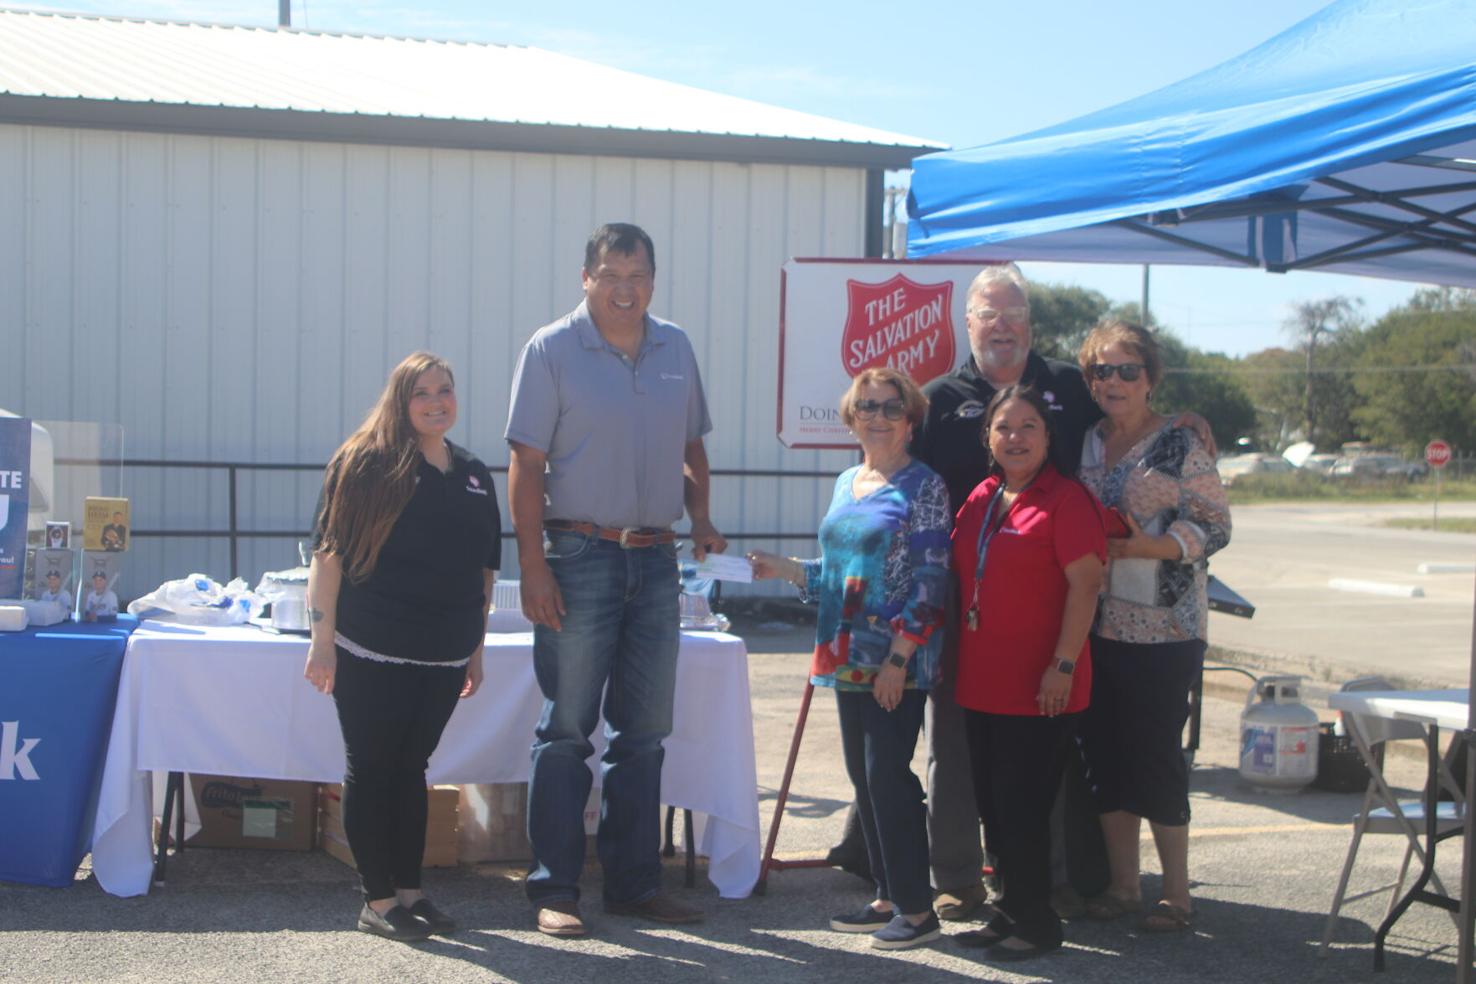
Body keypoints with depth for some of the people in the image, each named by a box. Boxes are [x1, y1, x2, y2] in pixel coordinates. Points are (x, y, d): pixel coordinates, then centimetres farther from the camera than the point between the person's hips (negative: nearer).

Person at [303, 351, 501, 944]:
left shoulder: (472, 477, 11)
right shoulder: (367, 464, -5)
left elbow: (484, 569, 17)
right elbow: (328, 555, -8)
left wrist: (475, 649, 15)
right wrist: (322, 642, -13)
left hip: (442, 658, 5)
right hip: (371, 653, -5)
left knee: (411, 769, 13)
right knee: (371, 770, 3)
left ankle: (410, 893, 21)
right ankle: (378, 900, 11)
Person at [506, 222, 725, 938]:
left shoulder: (676, 348, 10)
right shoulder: (551, 350, -4)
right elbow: (526, 465, -8)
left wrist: (701, 520, 3)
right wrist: (533, 565, -14)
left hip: (655, 558, 5)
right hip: (580, 554, -5)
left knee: (644, 731, 10)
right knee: (566, 729, -1)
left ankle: (634, 883, 19)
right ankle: (554, 888, 6)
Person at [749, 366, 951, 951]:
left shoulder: (922, 486, -8)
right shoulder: (847, 483, 14)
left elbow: (930, 579, -13)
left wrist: (898, 657, -18)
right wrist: (785, 570, 8)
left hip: (897, 662, -8)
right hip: (849, 657, 8)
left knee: (888, 776, -7)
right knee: (863, 777, 11)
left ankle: (916, 908, 3)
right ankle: (887, 897, 22)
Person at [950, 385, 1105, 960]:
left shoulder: (1066, 499, -10)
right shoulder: (980, 499, 13)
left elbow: (1085, 584, -15)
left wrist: (1063, 665, -20)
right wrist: (956, 663, 18)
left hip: (1039, 690, -8)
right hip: (981, 685, 8)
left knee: (1021, 809, -3)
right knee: (993, 805, 13)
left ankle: (1035, 924, 10)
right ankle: (1011, 912, 25)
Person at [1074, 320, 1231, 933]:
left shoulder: (1182, 446, -5)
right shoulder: (1086, 445, 11)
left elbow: (1215, 527, -8)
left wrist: (1148, 547, -20)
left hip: (1163, 629, -5)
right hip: (1096, 627, 6)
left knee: (1156, 755, -3)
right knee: (1105, 754, 9)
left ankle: (1176, 894, 9)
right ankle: (1122, 884, 21)